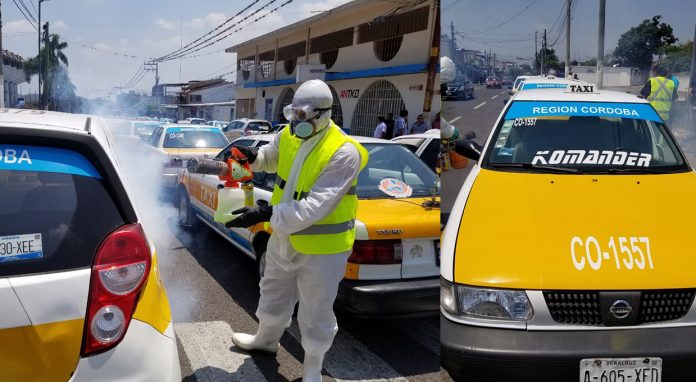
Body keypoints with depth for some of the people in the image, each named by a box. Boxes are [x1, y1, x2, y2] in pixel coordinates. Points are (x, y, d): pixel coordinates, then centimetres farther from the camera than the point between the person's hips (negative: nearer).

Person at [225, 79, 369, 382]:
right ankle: (266, 340, 55)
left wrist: (268, 215, -40)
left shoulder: (343, 153, -27)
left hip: (321, 247, -7)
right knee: (273, 296, 28)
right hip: (283, 238, 7)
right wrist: (253, 156, -5)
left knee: (315, 314, 10)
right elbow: (270, 158, 19)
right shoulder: (288, 136, -6)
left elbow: (314, 207, -33)